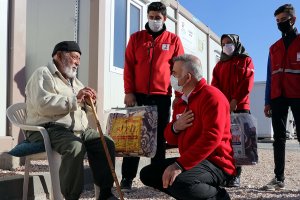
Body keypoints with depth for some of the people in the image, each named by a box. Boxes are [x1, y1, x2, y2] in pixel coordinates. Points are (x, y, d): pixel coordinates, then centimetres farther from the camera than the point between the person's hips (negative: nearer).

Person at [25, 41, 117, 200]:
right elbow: (43, 105, -19)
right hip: (49, 129, -8)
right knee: (75, 146, -35)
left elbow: (83, 108, 31)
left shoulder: (74, 80, 25)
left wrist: (88, 103, 6)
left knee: (106, 143, -10)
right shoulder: (43, 74, -1)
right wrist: (75, 99, -17)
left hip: (79, 129, 8)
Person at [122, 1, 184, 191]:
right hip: (138, 95, 0)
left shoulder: (174, 40, 8)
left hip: (162, 96, 0)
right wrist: (129, 92, -6)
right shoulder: (136, 38, 8)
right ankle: (127, 178, 5)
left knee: (160, 137, 6)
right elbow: (129, 67, 3)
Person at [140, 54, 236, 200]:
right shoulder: (180, 103, 15)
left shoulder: (211, 95, -13)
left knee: (179, 182, -35)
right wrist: (175, 127, -7)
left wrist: (179, 165, -31)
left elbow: (211, 138, -26)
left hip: (215, 163, -9)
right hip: (191, 161, 9)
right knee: (147, 174, 3)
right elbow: (171, 139, 18)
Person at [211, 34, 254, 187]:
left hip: (240, 106, -3)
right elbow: (215, 84, 10)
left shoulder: (246, 60, 10)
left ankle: (236, 176, -3)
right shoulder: (220, 64, 22)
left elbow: (248, 82, -4)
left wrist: (236, 100, -15)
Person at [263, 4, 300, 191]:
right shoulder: (274, 48, 18)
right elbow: (270, 76, 15)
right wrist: (268, 102, 7)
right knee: (279, 138, 3)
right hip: (278, 98, 4)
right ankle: (279, 178, 6)